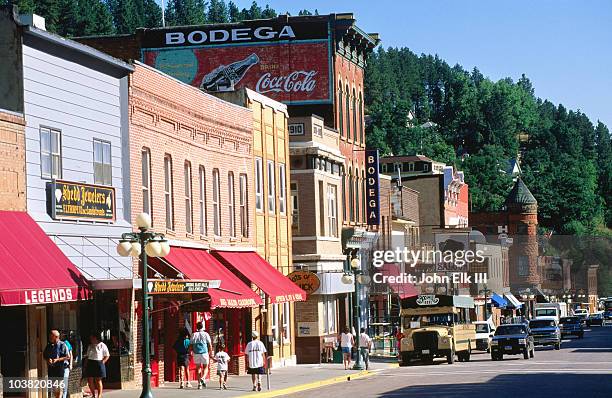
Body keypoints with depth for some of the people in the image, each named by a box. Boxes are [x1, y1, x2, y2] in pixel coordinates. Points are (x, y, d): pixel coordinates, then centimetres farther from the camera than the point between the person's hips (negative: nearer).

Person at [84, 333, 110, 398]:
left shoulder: (102, 345, 0)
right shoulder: (90, 346, 17)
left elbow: (107, 356, -1)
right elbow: (87, 356, 20)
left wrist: (102, 362, -11)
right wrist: (86, 364, 8)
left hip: (98, 363, -5)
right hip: (90, 364, 5)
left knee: (98, 380, -3)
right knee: (90, 380, 2)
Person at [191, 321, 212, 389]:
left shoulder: (194, 335, 4)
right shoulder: (206, 334, 0)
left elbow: (191, 345, 4)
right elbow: (210, 345, -1)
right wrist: (210, 353, 8)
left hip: (196, 353, 2)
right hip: (204, 352, -2)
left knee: (198, 368, 9)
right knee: (205, 367, 11)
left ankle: (199, 383, 5)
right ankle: (203, 378, -16)